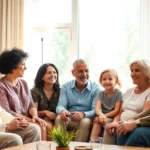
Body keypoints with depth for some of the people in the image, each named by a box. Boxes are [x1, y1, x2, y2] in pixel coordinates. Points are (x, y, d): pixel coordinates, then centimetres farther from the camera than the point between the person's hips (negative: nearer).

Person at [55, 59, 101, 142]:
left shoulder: (95, 88, -1)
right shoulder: (65, 87, 8)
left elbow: (95, 110, -10)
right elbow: (60, 106, -3)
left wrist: (83, 114, -33)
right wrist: (63, 111, -30)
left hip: (86, 119, -1)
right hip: (68, 119, 2)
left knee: (85, 122, -34)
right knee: (59, 118, -29)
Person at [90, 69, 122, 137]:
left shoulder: (118, 94, -6)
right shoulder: (100, 94, 6)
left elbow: (116, 111, -11)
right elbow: (97, 108, -9)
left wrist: (104, 116, -20)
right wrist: (101, 115, -33)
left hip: (113, 119, -3)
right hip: (103, 116, 4)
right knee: (97, 121, -29)